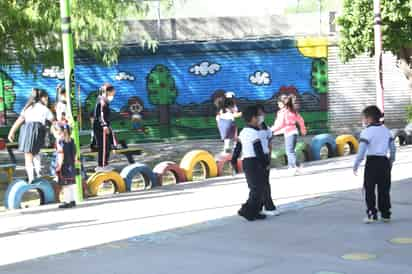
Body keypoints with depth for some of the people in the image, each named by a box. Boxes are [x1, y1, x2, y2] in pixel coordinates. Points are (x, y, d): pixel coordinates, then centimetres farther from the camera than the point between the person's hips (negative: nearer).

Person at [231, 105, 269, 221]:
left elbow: (237, 148, 13)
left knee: (254, 189, 17)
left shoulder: (243, 132, 10)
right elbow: (259, 151, -19)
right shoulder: (254, 133, -16)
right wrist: (266, 163, -9)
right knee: (257, 190, -2)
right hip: (255, 162, -9)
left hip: (246, 162, 9)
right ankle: (247, 211, -5)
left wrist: (234, 161, 21)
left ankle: (255, 212, 21)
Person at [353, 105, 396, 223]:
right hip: (384, 161, 5)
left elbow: (362, 150, -16)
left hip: (372, 162, -5)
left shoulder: (366, 132, -10)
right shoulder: (386, 130, 9)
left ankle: (372, 214, 0)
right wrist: (391, 161, 25)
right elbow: (393, 148, 13)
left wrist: (356, 165, -9)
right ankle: (385, 214, 15)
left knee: (369, 189, 4)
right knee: (384, 190, 11)